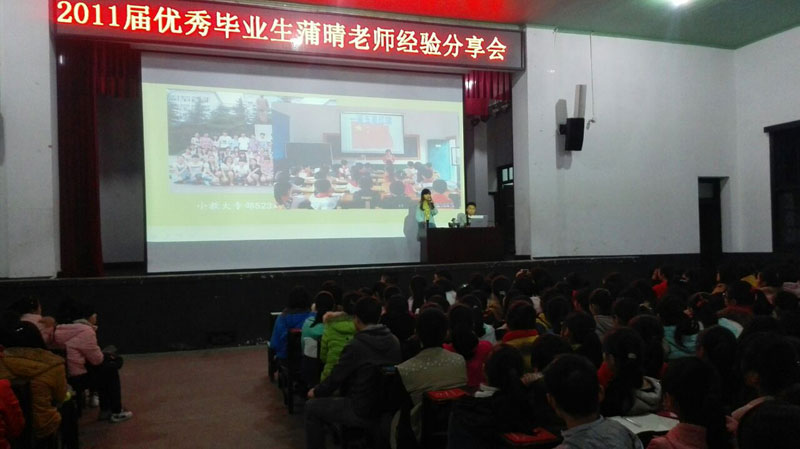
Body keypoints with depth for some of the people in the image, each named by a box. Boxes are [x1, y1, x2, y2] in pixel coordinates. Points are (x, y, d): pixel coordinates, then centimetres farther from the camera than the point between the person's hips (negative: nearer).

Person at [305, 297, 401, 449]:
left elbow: (335, 379, -11)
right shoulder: (394, 341, -1)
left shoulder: (356, 346, -21)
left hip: (363, 412, -7)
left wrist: (316, 392, 11)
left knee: (311, 407, 12)